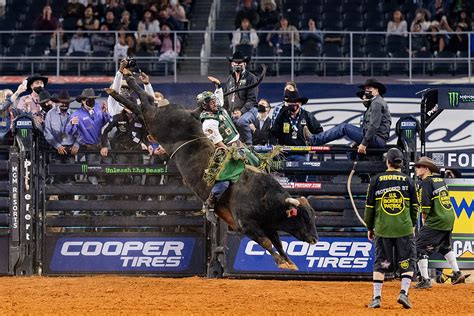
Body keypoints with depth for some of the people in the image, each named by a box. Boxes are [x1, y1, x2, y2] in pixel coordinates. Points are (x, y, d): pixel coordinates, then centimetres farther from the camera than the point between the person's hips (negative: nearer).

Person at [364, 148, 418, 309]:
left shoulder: (376, 180, 1)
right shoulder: (408, 181, 2)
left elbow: (370, 206, 4)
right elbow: (414, 206, 7)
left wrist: (370, 228, 14)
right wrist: (412, 226, 21)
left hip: (382, 229, 1)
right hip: (404, 229, -1)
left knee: (381, 262, 7)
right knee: (407, 262, 7)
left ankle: (377, 297, 2)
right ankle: (404, 292, -8)